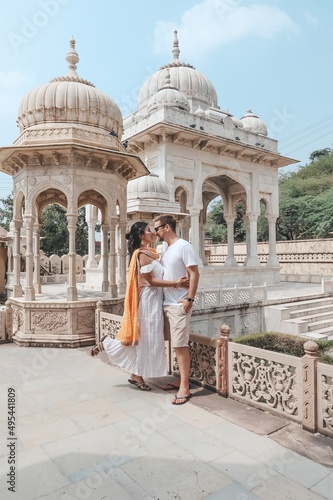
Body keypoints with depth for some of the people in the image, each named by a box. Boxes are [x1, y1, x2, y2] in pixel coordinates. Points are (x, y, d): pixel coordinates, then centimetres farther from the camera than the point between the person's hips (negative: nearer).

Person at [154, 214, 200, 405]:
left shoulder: (184, 246, -12)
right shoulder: (164, 248, 13)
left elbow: (194, 273, -16)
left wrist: (190, 298, -19)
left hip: (179, 304, -8)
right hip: (167, 303, 8)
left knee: (180, 345, -4)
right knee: (176, 345, 14)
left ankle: (185, 388, 4)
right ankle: (182, 378, 27)